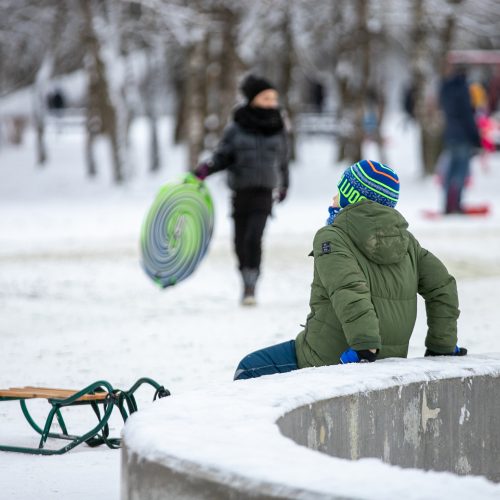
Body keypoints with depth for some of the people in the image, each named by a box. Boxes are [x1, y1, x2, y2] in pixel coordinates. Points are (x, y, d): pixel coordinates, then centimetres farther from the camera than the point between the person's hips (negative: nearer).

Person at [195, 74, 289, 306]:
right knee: (241, 243, 6)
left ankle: (250, 286, -17)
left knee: (254, 238, -19)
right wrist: (206, 169, -18)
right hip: (240, 192, 1)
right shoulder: (236, 128, -2)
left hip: (264, 193, -1)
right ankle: (247, 283, 26)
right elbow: (223, 156, 1)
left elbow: (282, 160, 17)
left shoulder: (277, 129, 5)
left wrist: (284, 185, 29)